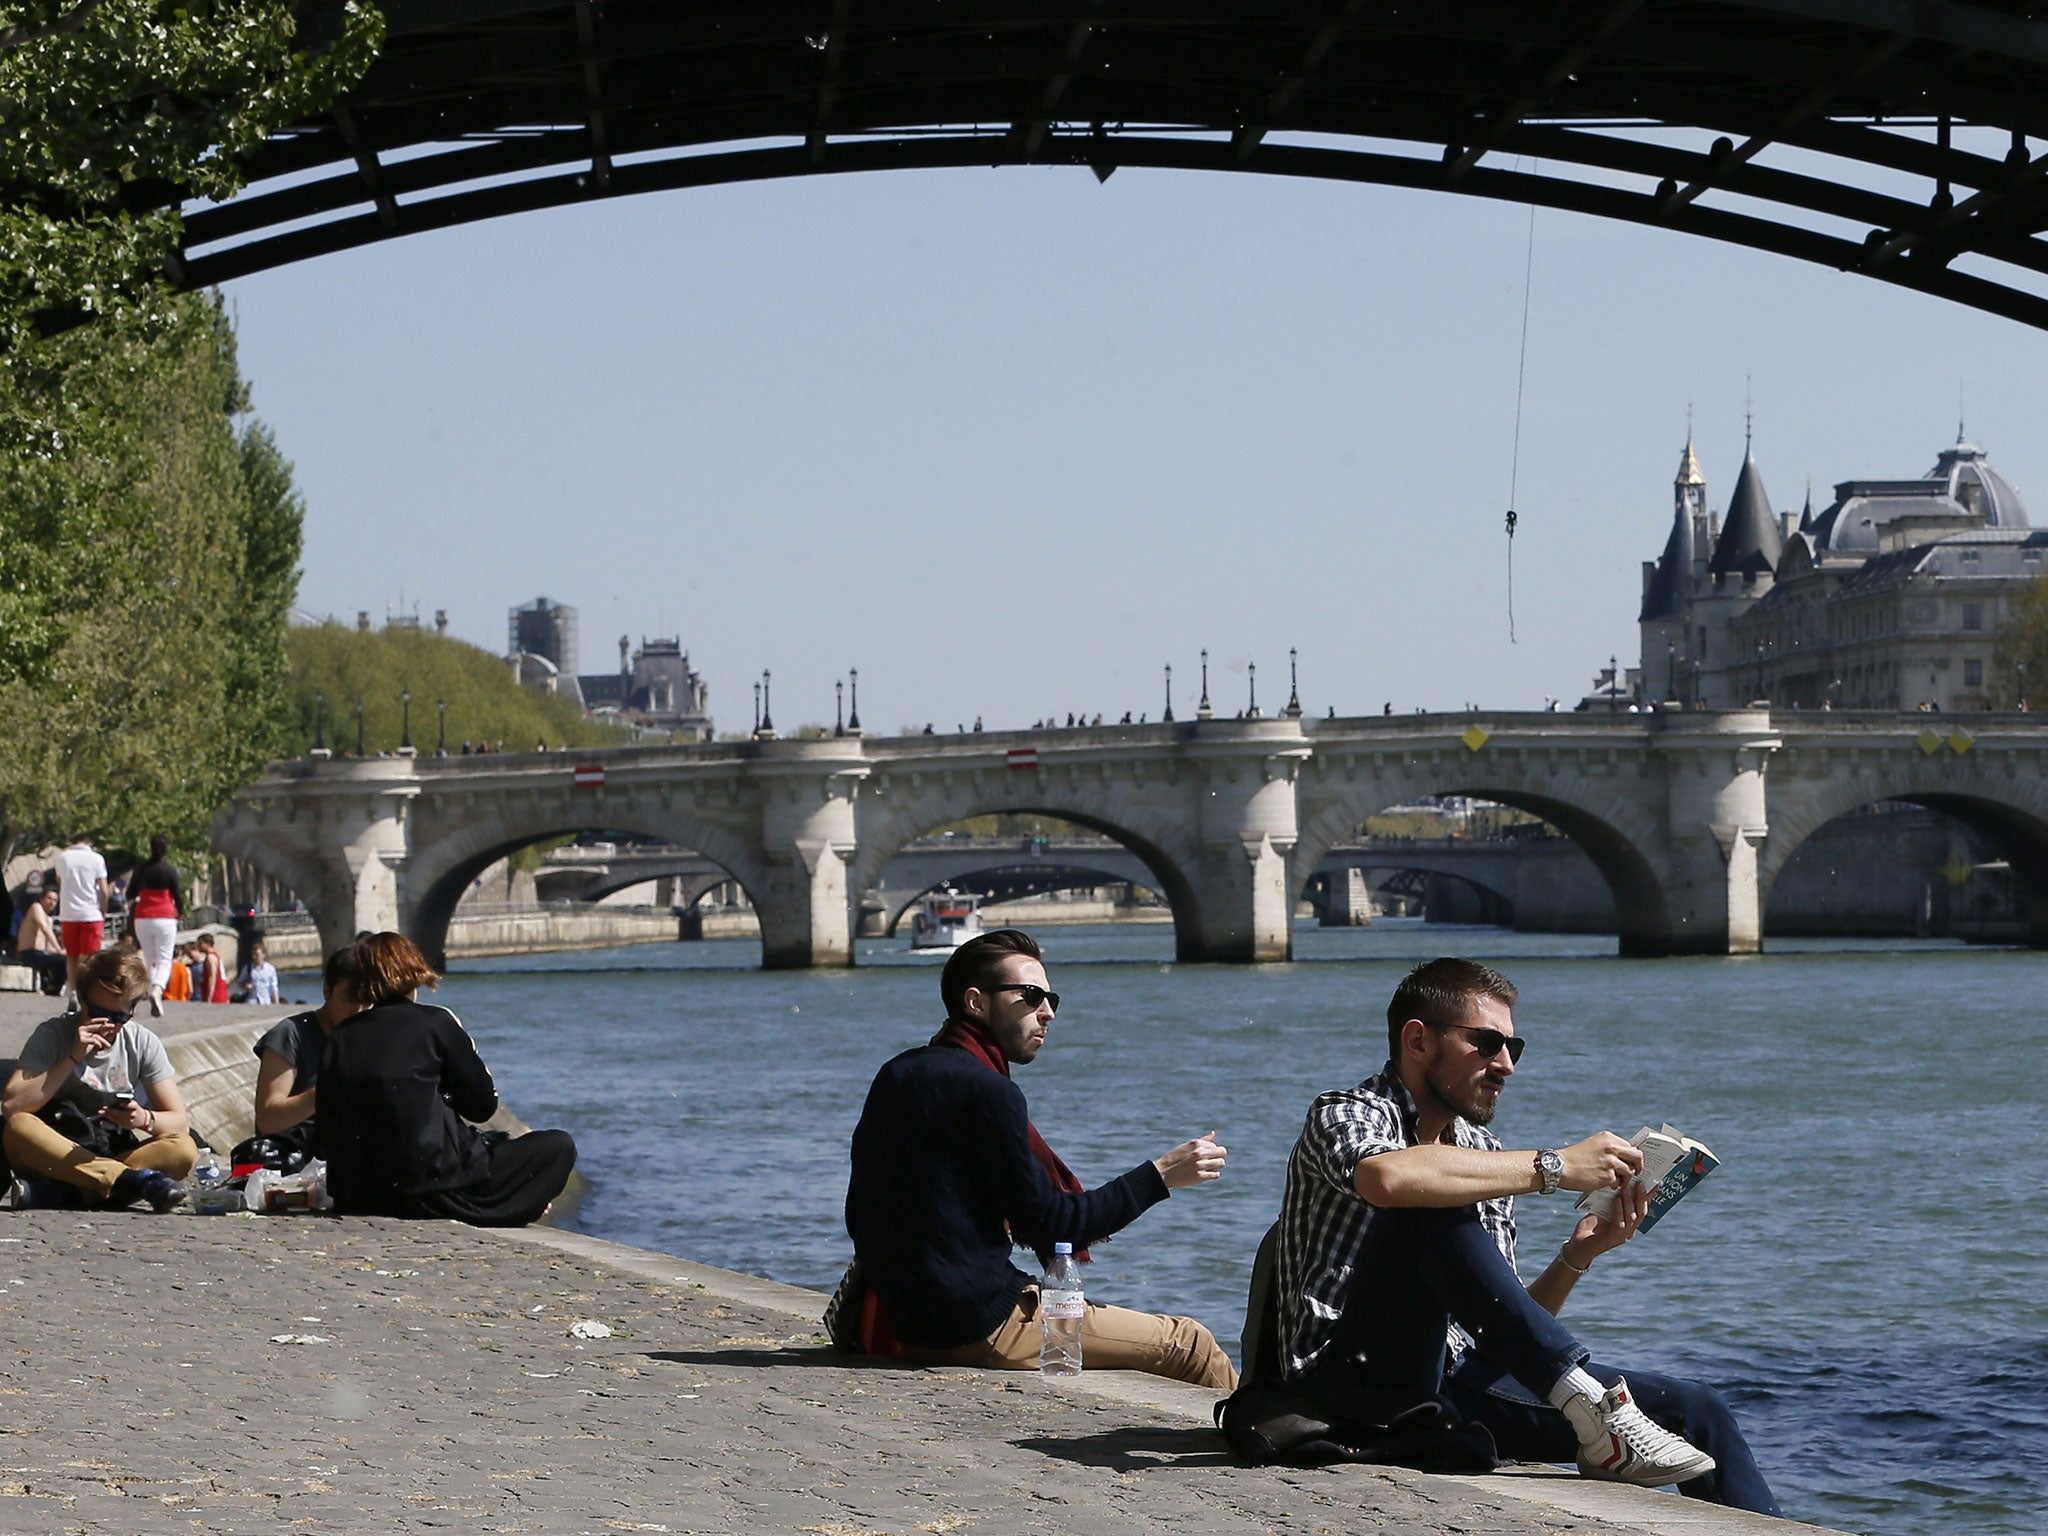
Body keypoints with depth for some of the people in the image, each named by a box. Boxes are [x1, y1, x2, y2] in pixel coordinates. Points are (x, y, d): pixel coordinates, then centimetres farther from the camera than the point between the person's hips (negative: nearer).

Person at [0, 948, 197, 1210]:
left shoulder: (143, 1043, 4)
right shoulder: (52, 1034, -3)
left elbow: (181, 1121, -1)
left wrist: (145, 1119, -24)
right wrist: (73, 1058, -19)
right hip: (56, 1155, -2)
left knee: (184, 1149, -26)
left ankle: (60, 1193, -36)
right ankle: (138, 1179, -39)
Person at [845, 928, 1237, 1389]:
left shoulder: (897, 1075, 11)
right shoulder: (985, 1090, -16)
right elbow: (1048, 1228, -14)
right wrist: (1160, 1175, -7)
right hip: (977, 1327, -10)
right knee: (1190, 1344, -4)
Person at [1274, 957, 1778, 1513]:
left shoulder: (1482, 1156, 17)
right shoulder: (1346, 1115, -5)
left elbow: (1495, 1333, 15)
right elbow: (1387, 1179, -32)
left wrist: (1575, 1258, -3)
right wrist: (1553, 1168, -25)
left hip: (1454, 1389, 7)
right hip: (1354, 1389, -7)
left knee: (1694, 1409, -4)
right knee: (1437, 1211, -31)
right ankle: (1590, 1406, -31)